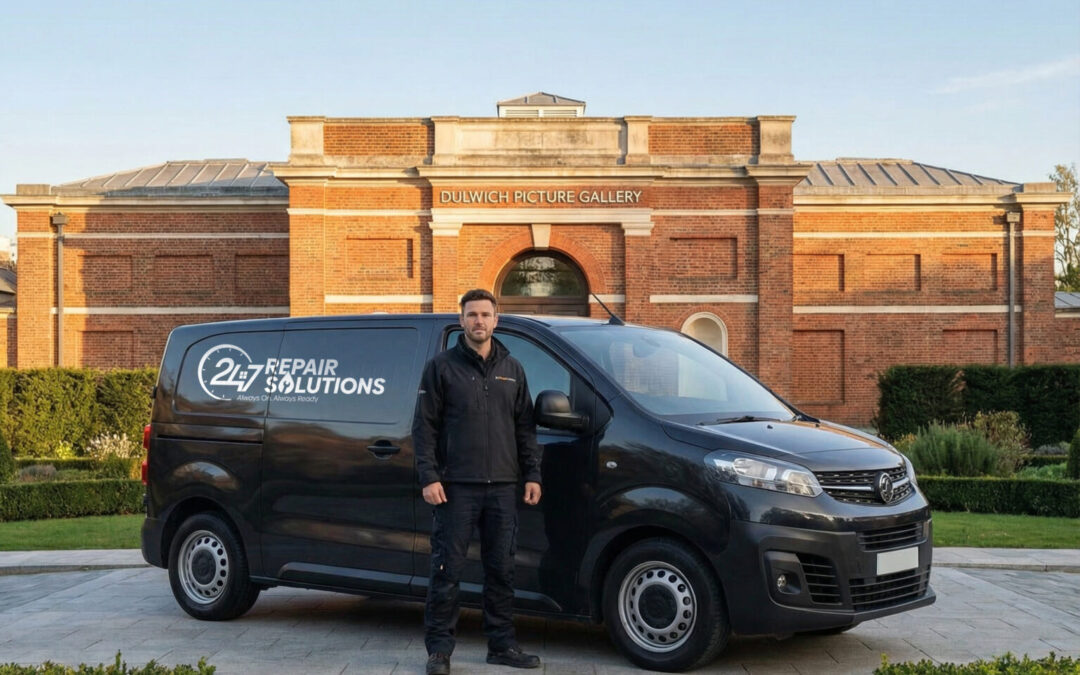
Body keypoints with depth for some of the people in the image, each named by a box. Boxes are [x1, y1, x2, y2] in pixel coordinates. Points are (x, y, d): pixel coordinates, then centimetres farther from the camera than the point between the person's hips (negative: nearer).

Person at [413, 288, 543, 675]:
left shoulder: (511, 370, 13)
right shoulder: (442, 367, 0)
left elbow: (524, 427, 14)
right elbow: (424, 426, -3)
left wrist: (532, 475, 7)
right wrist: (428, 476, -11)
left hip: (502, 487, 4)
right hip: (457, 486, -4)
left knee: (501, 569, 9)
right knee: (447, 570, -1)